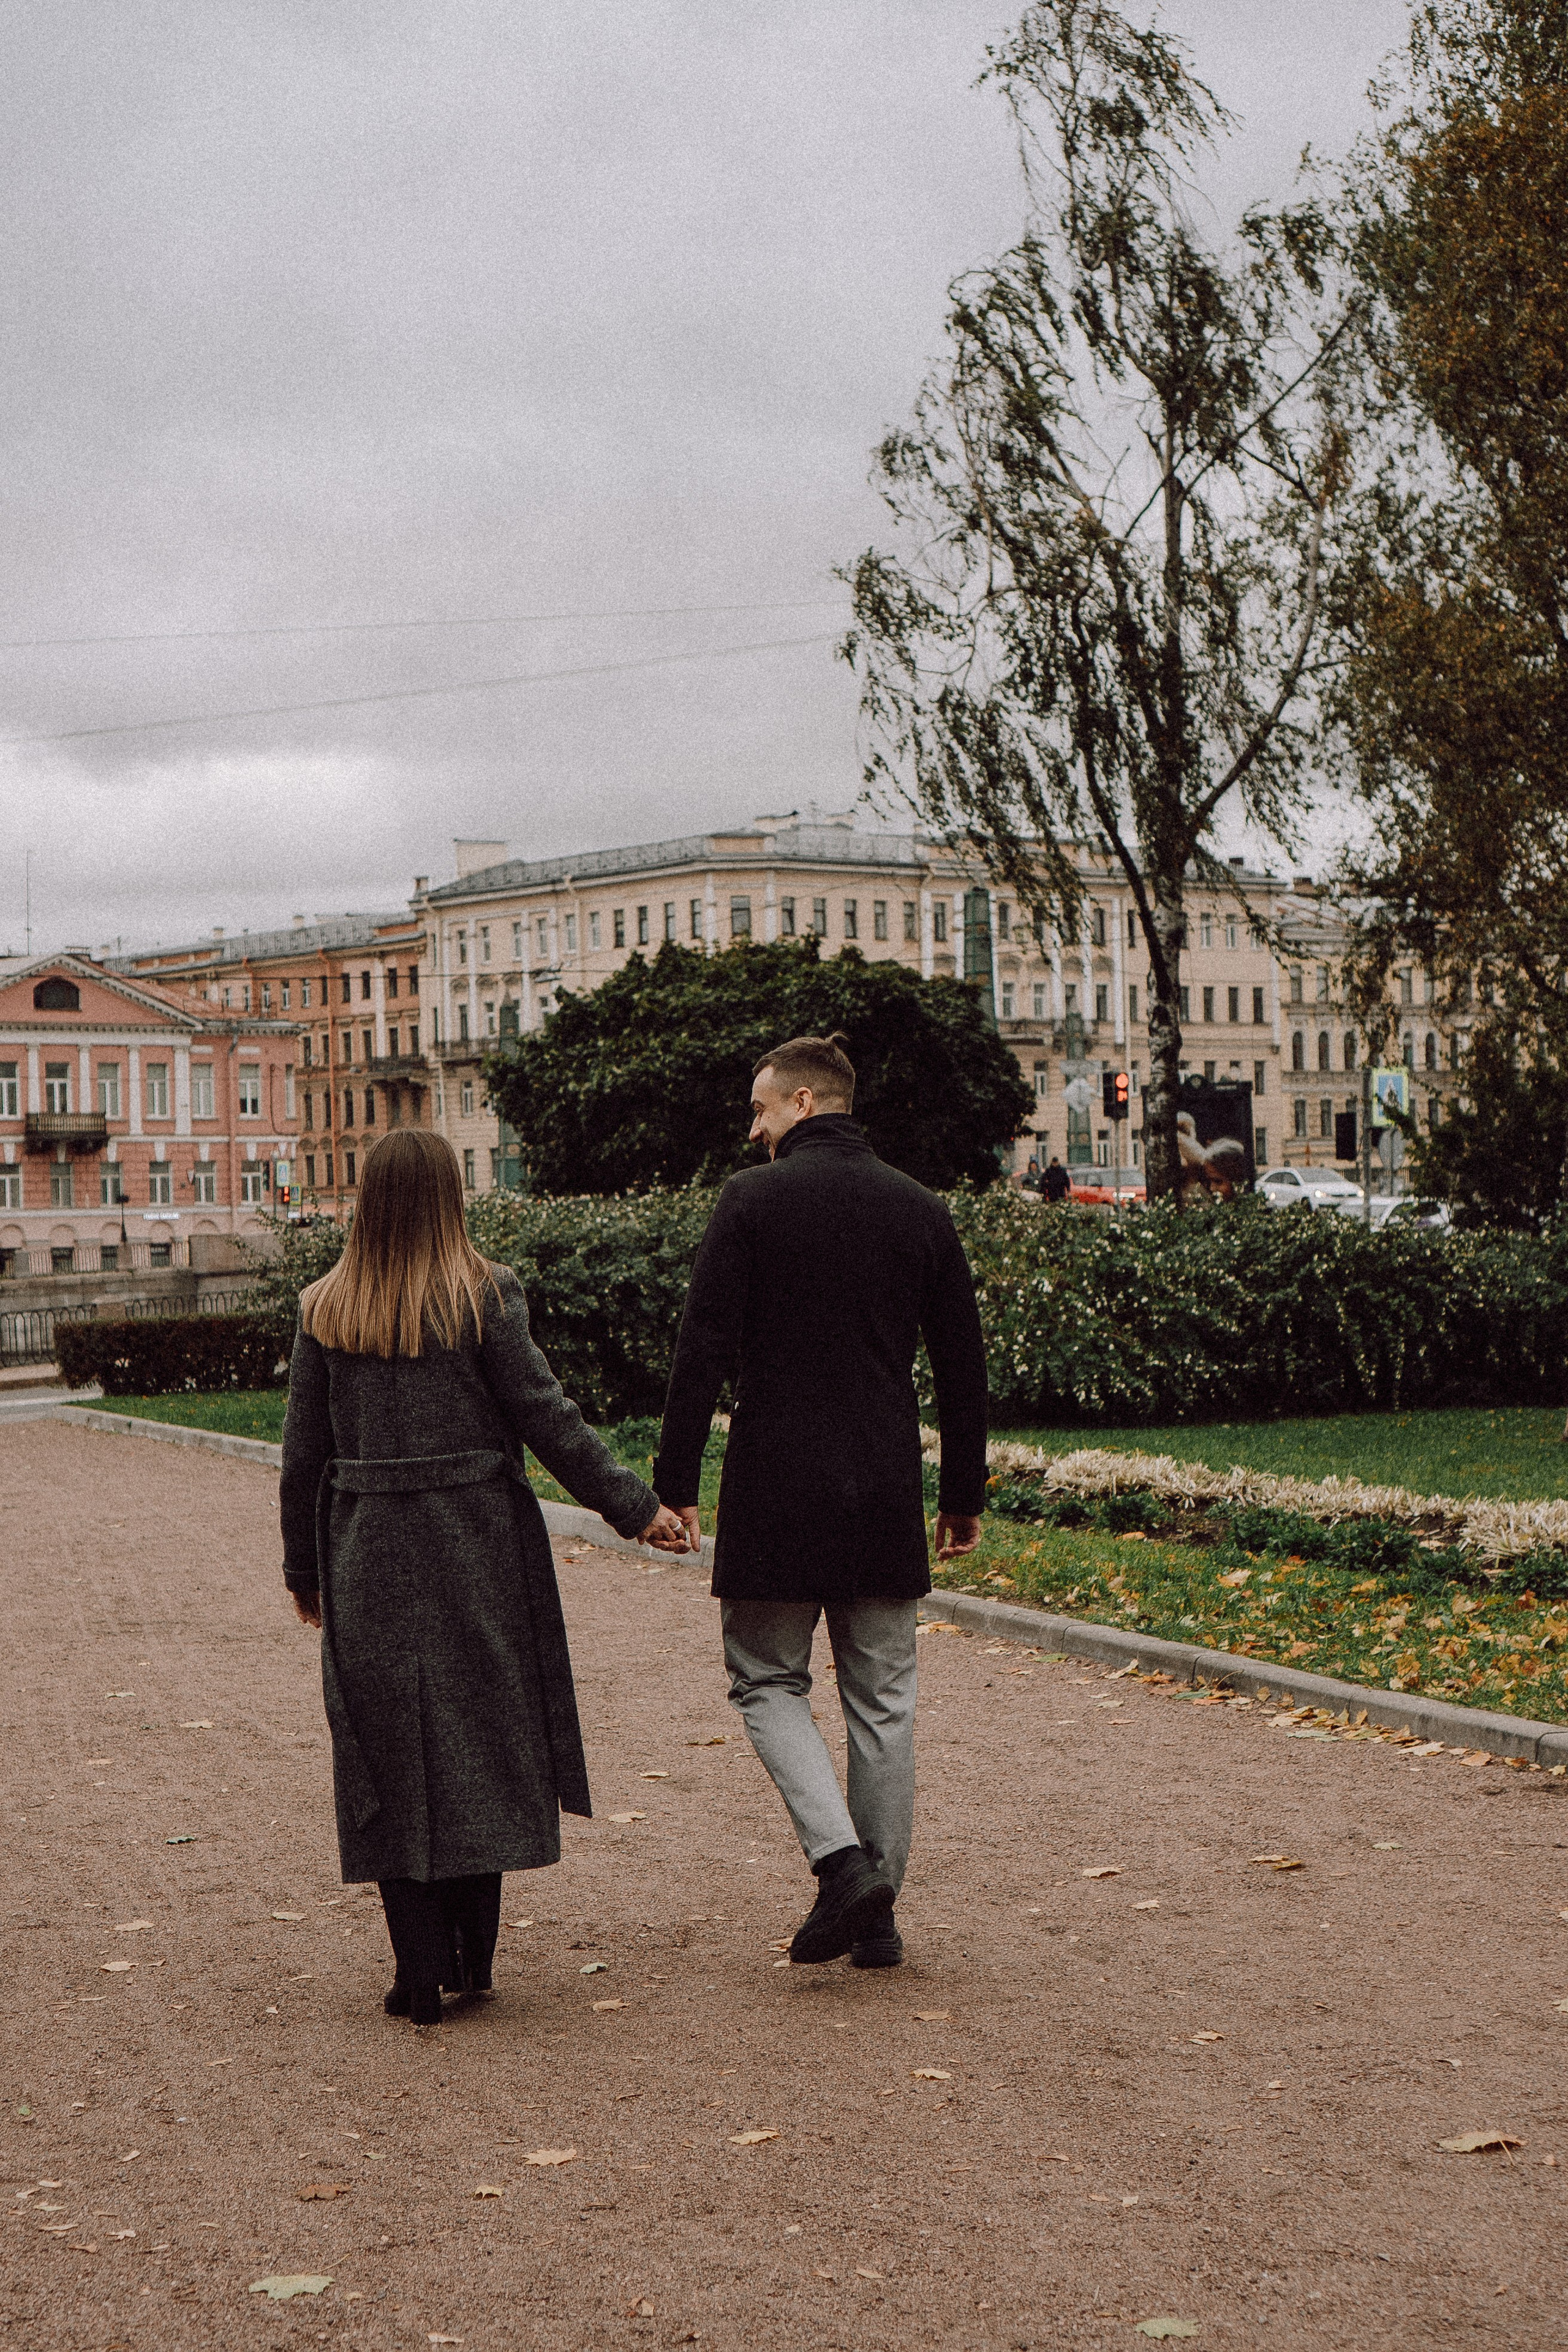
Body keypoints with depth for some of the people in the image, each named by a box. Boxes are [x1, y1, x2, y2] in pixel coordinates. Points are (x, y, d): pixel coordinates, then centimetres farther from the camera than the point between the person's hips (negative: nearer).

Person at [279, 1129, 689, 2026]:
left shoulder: (326, 1311, 1)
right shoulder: (485, 1296, -6)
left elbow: (305, 1454, 5)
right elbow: (548, 1420, -8)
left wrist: (304, 1568, 15)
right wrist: (638, 1507, -1)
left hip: (370, 1558, 1)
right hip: (478, 1545, -1)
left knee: (392, 1760, 7)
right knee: (481, 1743, 11)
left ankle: (422, 1976, 6)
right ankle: (472, 1961, 16)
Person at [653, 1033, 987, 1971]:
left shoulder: (753, 1199, -5)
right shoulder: (921, 1209, 7)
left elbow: (704, 1352, -10)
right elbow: (964, 1367, 10)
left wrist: (676, 1482, -5)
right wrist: (964, 1494, 18)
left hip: (776, 1489, -3)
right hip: (886, 1491, 4)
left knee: (768, 1681, 10)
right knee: (883, 1698, 11)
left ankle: (841, 1858, -9)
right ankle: (879, 1913, 13)